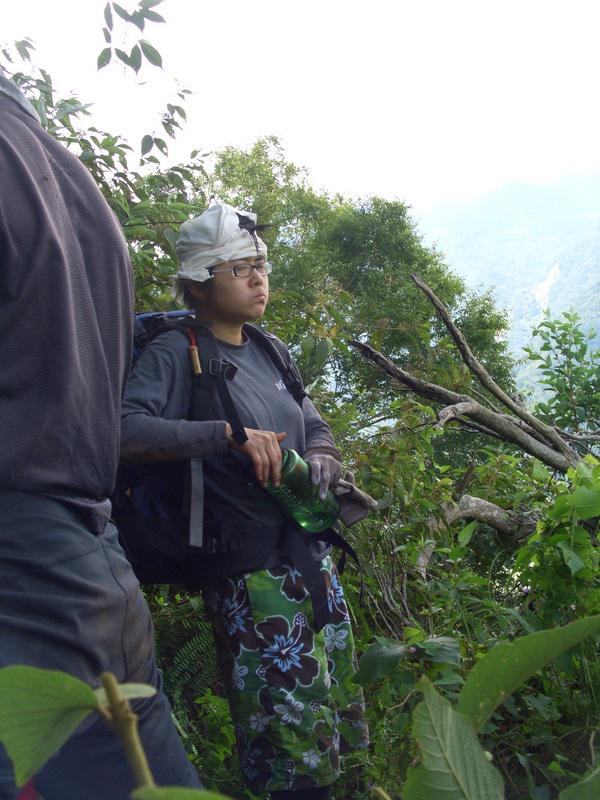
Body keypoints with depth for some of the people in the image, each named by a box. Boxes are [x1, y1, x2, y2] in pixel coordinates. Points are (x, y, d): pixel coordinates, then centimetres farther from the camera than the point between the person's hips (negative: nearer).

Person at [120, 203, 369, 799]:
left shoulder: (269, 352, 11)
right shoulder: (175, 353, -10)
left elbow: (316, 428, 18)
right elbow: (124, 430, -25)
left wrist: (320, 460, -4)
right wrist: (230, 434, -31)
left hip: (312, 558, 7)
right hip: (250, 573, -7)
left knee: (332, 719, 18)